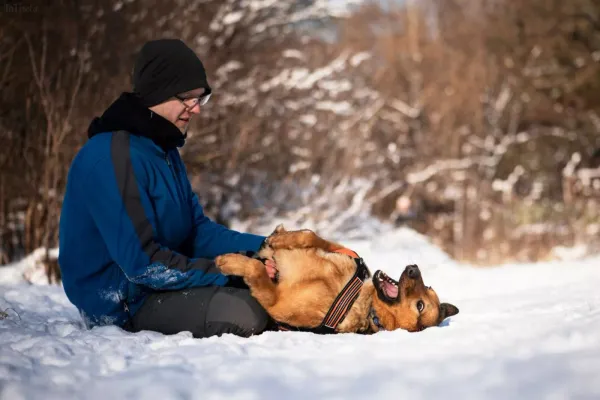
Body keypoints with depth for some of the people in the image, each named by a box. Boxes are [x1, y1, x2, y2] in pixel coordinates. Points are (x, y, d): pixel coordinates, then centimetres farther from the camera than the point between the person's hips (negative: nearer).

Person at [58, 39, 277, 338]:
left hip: (160, 279, 10)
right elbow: (141, 262, -25)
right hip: (122, 301, -10)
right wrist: (229, 273, -23)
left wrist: (262, 248, -7)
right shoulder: (112, 157, -21)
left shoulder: (164, 150, 11)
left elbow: (198, 231, 9)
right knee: (242, 314, -27)